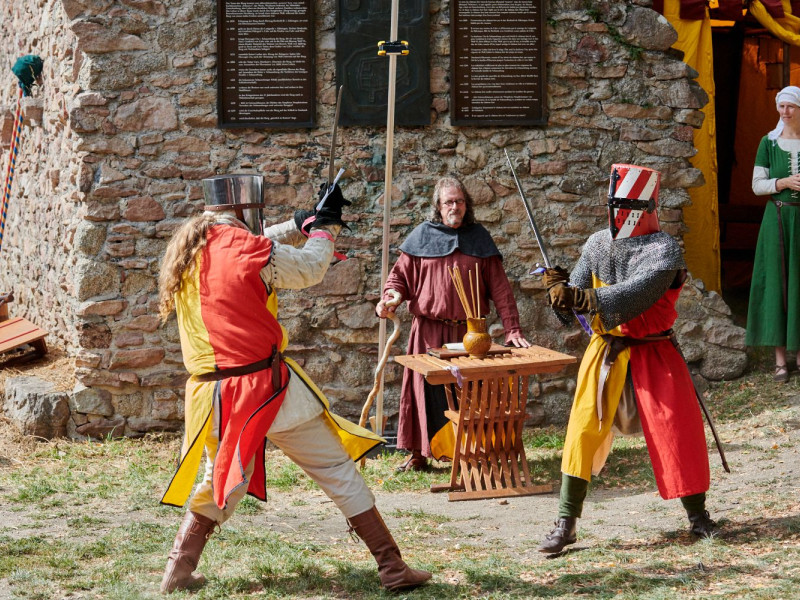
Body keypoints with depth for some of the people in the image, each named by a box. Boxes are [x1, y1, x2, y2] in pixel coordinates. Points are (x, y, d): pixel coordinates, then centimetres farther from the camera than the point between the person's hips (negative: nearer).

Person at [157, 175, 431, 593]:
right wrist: (324, 226, 18)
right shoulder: (246, 250, -13)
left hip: (214, 395, 7)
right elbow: (310, 269, 1)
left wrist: (299, 224, 27)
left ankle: (178, 572, 20)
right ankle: (392, 568, 4)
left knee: (220, 481, 26)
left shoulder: (188, 252, 8)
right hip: (265, 386, -6)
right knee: (338, 470, 2)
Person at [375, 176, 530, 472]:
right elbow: (400, 273, 11)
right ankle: (419, 453, 11)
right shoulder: (422, 236, 7)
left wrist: (512, 329, -1)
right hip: (429, 330, 0)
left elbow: (499, 287, 7)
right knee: (426, 389, 0)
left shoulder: (478, 237, 9)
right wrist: (391, 297, -12)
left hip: (468, 331, 1)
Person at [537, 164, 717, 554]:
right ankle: (566, 524, 2)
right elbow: (574, 304, -1)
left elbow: (634, 296, -28)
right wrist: (560, 289, -23)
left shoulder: (664, 250, -13)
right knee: (584, 431, -4)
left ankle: (698, 515, 19)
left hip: (652, 355, -3)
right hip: (605, 352, 3)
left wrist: (581, 296, -35)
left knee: (677, 432, 0)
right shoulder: (597, 245, 3)